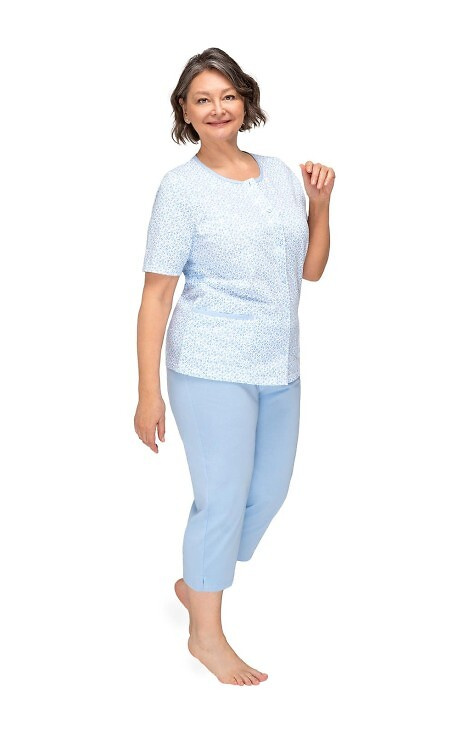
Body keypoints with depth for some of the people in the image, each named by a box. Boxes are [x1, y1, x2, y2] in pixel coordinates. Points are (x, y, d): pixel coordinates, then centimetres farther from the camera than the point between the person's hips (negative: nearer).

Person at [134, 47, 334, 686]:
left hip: (279, 367, 6)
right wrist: (148, 391, -14)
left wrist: (321, 204, 1)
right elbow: (156, 294, -11)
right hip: (212, 368, -6)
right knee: (223, 497, -1)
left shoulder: (281, 175, 8)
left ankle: (197, 581, 40)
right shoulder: (182, 187, -8)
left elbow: (311, 270, 14)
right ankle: (206, 634, 19)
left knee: (269, 489, 16)